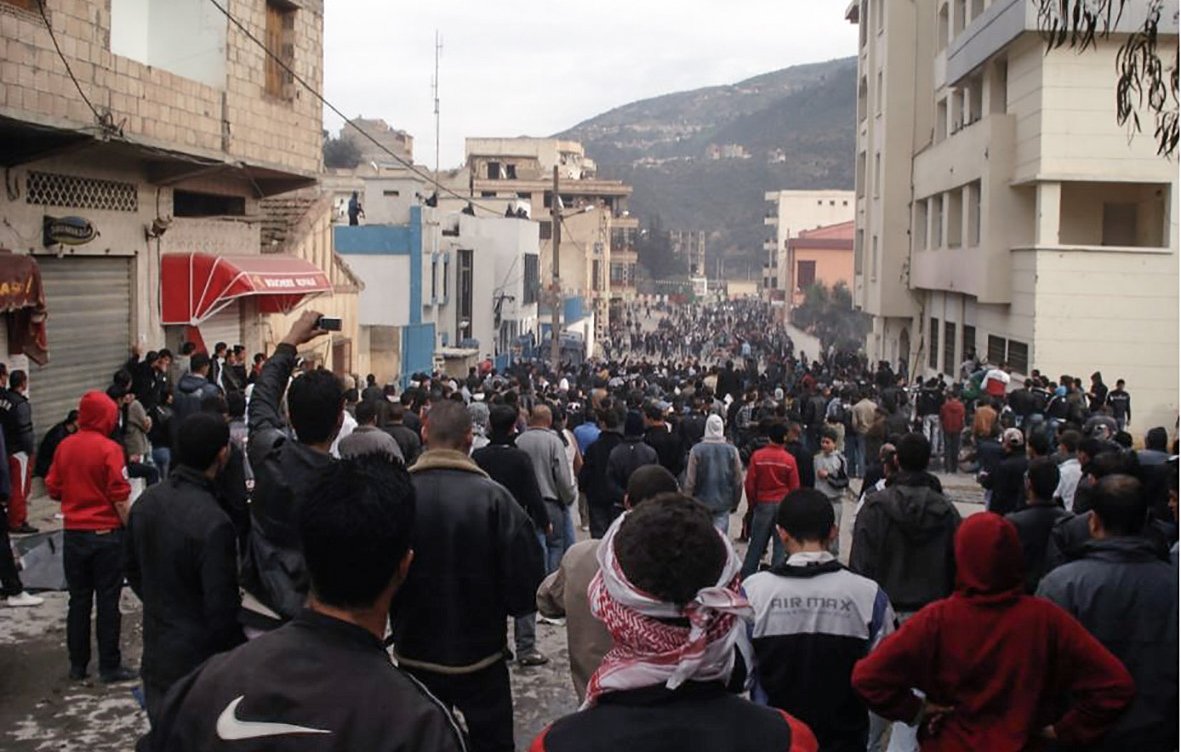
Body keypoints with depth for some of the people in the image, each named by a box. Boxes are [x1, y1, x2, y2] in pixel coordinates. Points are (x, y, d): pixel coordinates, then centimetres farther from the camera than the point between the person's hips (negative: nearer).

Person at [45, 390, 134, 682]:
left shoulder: (64, 447, 1)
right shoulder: (109, 449, -14)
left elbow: (53, 490, 8)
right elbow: (120, 497, -16)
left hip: (73, 534, 5)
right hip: (106, 534, -5)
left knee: (78, 600, 13)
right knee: (107, 602, 3)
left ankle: (77, 665, 19)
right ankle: (109, 666, 7)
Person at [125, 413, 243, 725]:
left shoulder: (147, 500, -2)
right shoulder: (213, 524, -26)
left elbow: (132, 569, 13)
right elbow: (221, 608, -21)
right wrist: (236, 663, -6)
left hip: (156, 654, 7)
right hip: (198, 663, -7)